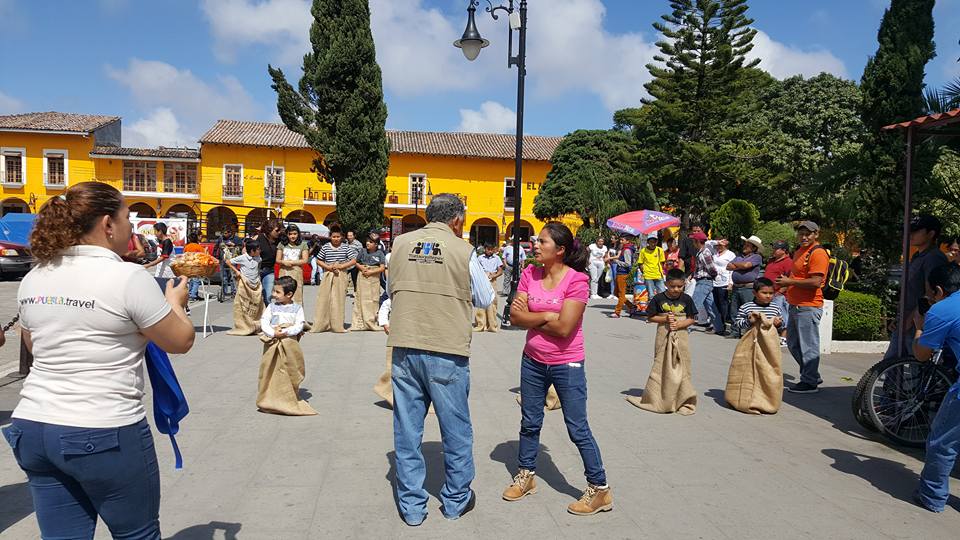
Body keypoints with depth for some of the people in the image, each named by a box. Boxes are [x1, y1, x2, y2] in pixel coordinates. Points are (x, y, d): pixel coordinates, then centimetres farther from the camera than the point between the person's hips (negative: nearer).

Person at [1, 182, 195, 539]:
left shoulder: (33, 279, 6)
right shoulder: (128, 278, -15)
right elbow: (181, 342, -5)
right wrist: (175, 302, 12)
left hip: (32, 427, 7)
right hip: (106, 435, -6)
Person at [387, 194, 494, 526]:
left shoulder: (400, 243, 4)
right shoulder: (463, 250, -5)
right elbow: (485, 299, 4)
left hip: (404, 348, 3)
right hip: (447, 350, -3)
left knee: (407, 428, 12)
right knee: (455, 429, 14)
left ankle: (411, 506, 22)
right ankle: (456, 500, 28)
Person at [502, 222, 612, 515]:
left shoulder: (577, 280, -18)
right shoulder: (530, 274, -3)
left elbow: (563, 327, -25)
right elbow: (515, 317, -8)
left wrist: (530, 317, -13)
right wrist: (547, 316, -20)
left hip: (567, 365, -5)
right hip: (533, 361, 6)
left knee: (578, 429, 2)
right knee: (530, 422, 19)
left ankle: (600, 490, 18)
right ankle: (526, 475, 39)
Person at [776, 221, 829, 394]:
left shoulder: (818, 253, -14)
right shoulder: (799, 251, 17)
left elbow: (815, 282, -23)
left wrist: (790, 282, -14)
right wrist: (786, 284, 13)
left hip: (808, 307, -10)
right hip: (795, 305, 11)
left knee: (808, 345, -2)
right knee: (793, 344, 17)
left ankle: (810, 383, 8)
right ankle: (813, 376, 29)